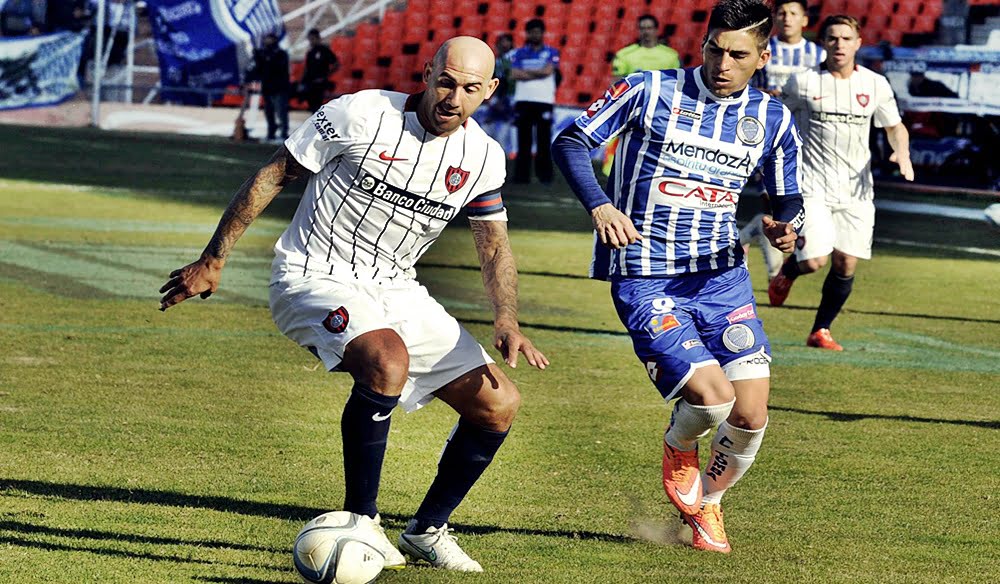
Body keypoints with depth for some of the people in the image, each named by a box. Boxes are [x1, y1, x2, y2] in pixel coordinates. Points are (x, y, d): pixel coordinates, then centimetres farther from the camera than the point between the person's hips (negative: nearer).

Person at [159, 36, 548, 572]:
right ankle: (360, 521, -23)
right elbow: (274, 175, -8)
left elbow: (495, 248, 12)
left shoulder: (483, 158, 0)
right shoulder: (361, 115, -17)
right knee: (387, 360, -37)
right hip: (315, 279, -7)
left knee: (498, 404, 1)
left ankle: (427, 530, 20)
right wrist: (212, 261, -6)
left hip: (395, 289, 7)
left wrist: (506, 323, -7)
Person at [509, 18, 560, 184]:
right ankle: (521, 175, 3)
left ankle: (545, 176, -1)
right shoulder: (519, 53, 12)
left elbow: (548, 70, -9)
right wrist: (538, 74, -8)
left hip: (544, 102, -2)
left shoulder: (551, 53, 8)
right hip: (523, 101, 2)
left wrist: (525, 72, -1)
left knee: (544, 141, -4)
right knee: (523, 141, 2)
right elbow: (514, 74, -2)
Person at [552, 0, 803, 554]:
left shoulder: (772, 119, 5)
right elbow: (570, 141, -5)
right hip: (644, 279, -4)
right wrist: (600, 205, -23)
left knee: (750, 417, -5)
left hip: (722, 275, 4)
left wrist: (786, 227, -8)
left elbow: (788, 198, 17)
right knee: (713, 397, -21)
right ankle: (679, 447, 17)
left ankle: (707, 502, 26)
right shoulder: (650, 91, -7)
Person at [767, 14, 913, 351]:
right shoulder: (803, 83, -3)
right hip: (812, 186, -3)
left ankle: (820, 331, 15)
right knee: (815, 260, -14)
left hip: (856, 189, 3)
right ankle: (787, 272, 22)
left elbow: (895, 127, 17)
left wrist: (902, 153, -4)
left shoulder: (875, 85, 5)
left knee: (846, 265, -1)